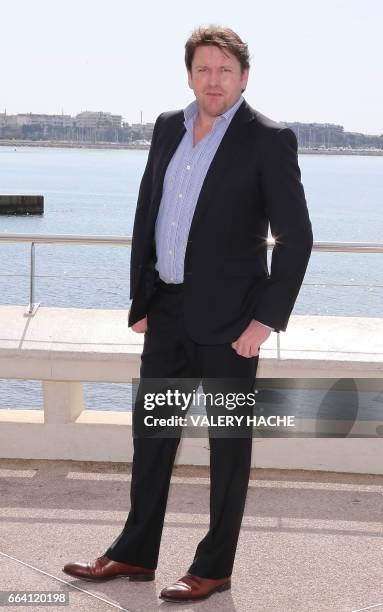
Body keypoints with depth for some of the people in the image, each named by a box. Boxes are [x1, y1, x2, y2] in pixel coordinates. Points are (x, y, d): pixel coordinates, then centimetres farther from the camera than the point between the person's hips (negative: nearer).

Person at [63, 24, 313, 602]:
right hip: (168, 311, 6)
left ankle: (214, 567, 19)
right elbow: (146, 215, 13)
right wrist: (141, 301, 9)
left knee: (228, 442, 6)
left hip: (228, 318, -6)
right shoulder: (168, 127, 9)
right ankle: (135, 553, 30)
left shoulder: (268, 139, -9)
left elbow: (296, 237, -11)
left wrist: (267, 318, -15)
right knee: (152, 432, 15)